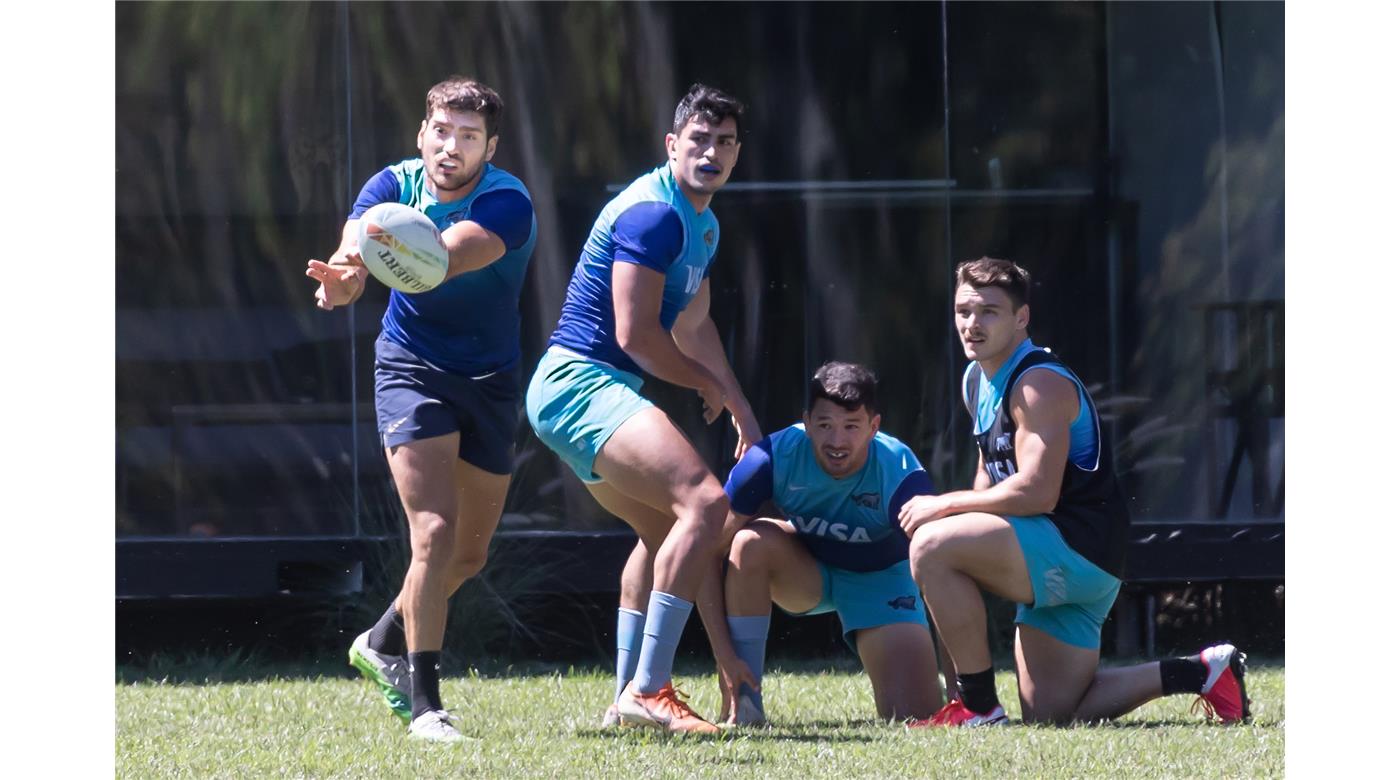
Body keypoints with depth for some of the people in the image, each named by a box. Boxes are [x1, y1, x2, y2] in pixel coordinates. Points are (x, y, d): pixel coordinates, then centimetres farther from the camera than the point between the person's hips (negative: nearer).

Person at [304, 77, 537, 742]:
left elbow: (448, 256, -42)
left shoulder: (506, 204, -22)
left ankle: (385, 642, 39)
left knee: (471, 551, 13)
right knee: (435, 531, -18)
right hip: (411, 369, -1)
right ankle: (423, 702, -12)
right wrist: (349, 271, -56)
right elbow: (356, 249, -30)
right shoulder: (393, 186, -12)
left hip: (491, 381, 1)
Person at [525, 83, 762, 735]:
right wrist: (711, 386, -4)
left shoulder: (703, 226, 18)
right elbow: (635, 333, -19)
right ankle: (648, 690, -27)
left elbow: (693, 326, 31)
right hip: (579, 384, -11)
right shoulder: (653, 213, -16)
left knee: (666, 527, 25)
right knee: (704, 499, -25)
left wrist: (742, 411, 28)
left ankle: (628, 698, 32)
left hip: (596, 391, 11)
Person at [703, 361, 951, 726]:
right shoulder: (774, 457, -29)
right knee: (752, 541, -32)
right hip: (806, 571, 2)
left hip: (881, 577, -1)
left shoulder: (900, 473, -31)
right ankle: (745, 704, -23)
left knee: (917, 715, -19)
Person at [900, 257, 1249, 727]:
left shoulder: (1040, 385, -15)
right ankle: (1202, 672, 16)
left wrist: (945, 506, -18)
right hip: (1055, 568, 10)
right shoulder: (977, 382, 14)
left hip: (1081, 548, -10)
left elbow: (1037, 492, -25)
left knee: (932, 545, -25)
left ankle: (978, 706, -18)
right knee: (1049, 717, 8)